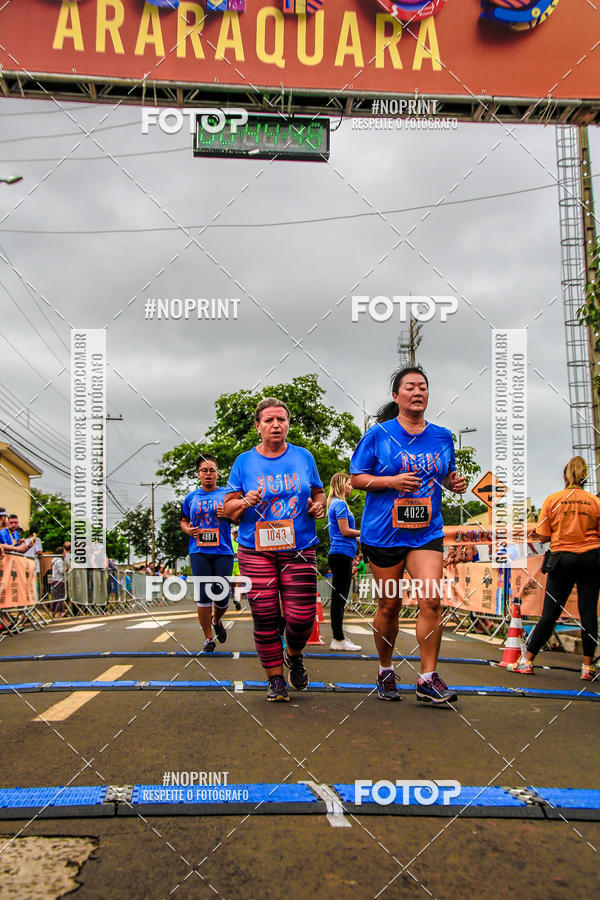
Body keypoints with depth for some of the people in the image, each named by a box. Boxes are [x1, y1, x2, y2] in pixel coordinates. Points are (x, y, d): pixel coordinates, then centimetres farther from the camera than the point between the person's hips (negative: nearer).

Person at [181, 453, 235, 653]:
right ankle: (208, 639, 8)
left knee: (222, 596, 0)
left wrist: (228, 514, -11)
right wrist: (188, 529, 0)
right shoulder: (191, 497, 12)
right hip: (199, 552, 1)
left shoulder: (227, 494, 7)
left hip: (223, 551, -1)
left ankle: (217, 621, 33)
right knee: (203, 596, -4)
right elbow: (184, 521, 22)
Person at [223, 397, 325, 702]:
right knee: (265, 618, -1)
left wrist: (318, 505, -2)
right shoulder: (244, 462, 5)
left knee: (302, 617, -4)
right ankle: (275, 679, 17)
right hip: (256, 551, 0)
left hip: (299, 549, 1)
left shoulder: (303, 457, 8)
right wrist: (246, 503, -14)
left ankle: (294, 656, 30)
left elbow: (318, 493, 19)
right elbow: (228, 508, 6)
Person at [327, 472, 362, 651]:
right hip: (342, 554, -10)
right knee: (339, 597, -7)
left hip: (338, 554, 10)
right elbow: (345, 530, -15)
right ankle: (338, 640, -5)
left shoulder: (334, 503, 21)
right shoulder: (340, 503, -10)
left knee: (339, 597, 12)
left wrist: (357, 537, 17)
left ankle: (338, 636, 19)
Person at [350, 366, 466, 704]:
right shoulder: (378, 435, -3)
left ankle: (429, 678, 1)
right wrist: (391, 480, -17)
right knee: (389, 605, 7)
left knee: (432, 600, -11)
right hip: (383, 532, -2)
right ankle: (386, 671, 28)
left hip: (427, 532, 2)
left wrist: (455, 482, 0)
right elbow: (357, 478, -1)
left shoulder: (442, 437, 8)